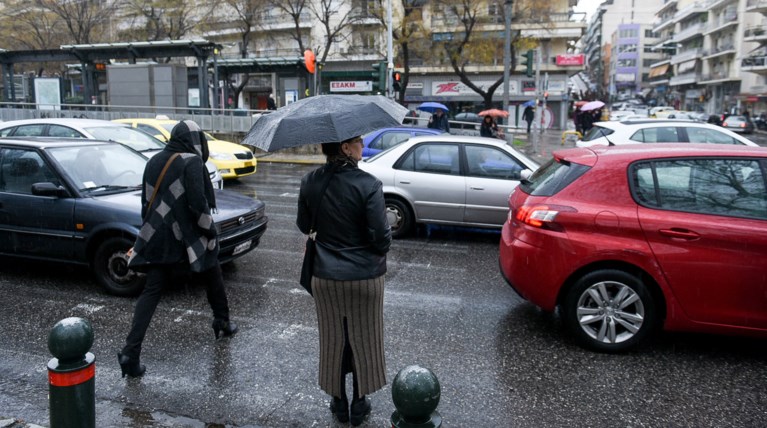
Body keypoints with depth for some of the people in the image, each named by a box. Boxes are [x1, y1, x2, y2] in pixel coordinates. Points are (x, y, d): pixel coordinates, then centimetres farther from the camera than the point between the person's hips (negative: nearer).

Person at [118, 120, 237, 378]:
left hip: (157, 239, 5)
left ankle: (131, 353, -4)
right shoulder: (191, 163, -11)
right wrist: (210, 231, -7)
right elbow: (198, 203, -18)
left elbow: (146, 201, 15)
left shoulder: (154, 162, 10)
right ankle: (223, 323, 36)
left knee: (151, 292, 4)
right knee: (213, 278, 20)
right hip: (187, 238, -5)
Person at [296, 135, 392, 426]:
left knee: (333, 340, 18)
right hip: (364, 276, -3)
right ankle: (359, 404, 31)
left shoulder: (310, 182, -7)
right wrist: (379, 253, 4)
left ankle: (339, 403, 34)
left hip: (325, 277, 3)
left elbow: (304, 226, 5)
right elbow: (381, 236, -17)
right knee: (362, 340, 15)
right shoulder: (368, 184, -20)